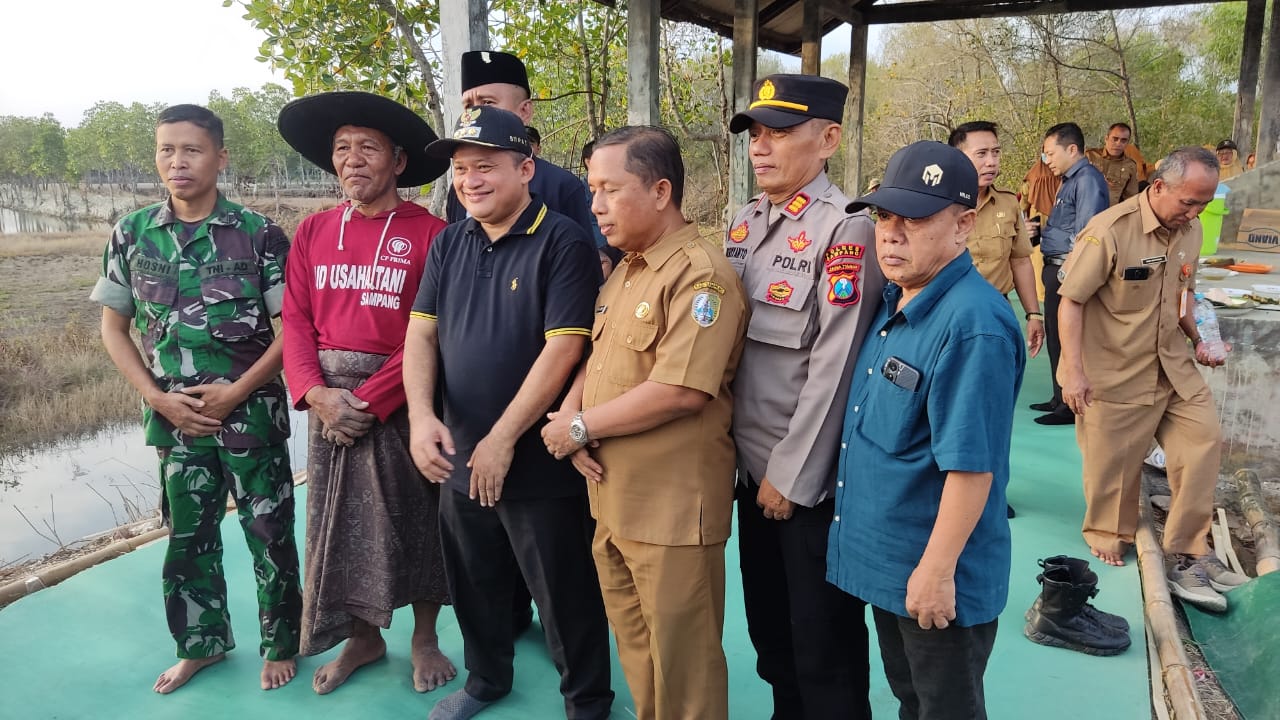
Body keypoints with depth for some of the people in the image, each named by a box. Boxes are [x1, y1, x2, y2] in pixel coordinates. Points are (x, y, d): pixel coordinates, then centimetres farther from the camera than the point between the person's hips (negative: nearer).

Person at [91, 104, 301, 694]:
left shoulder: (259, 234, -7)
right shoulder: (131, 234, 2)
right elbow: (113, 326, 7)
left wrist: (236, 392, -14)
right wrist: (159, 398, -5)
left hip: (251, 413, -3)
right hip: (175, 417, 3)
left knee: (269, 532, 7)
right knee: (187, 533, 16)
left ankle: (280, 644, 27)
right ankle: (202, 643, 36)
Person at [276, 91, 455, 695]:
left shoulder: (429, 233, -8)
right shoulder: (313, 232, 7)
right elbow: (295, 321, 3)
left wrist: (370, 398, -17)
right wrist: (317, 392, -12)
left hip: (400, 399, -4)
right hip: (330, 399, 4)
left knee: (414, 520, 8)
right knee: (340, 519, 13)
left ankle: (424, 638, 29)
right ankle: (363, 637, 33)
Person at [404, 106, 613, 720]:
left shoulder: (562, 243, -12)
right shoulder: (449, 244, 7)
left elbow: (563, 348, -19)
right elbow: (421, 333, 5)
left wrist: (503, 439, -19)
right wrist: (422, 416, -11)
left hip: (540, 462, -6)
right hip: (459, 458, 6)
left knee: (564, 594, 8)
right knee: (475, 584, 22)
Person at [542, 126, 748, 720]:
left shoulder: (701, 275, -16)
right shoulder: (624, 272, 14)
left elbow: (680, 392, -24)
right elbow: (596, 359, 16)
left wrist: (582, 426, -14)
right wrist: (569, 418, -5)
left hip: (672, 509, -8)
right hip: (611, 499, 8)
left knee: (680, 667, 7)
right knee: (634, 651, 21)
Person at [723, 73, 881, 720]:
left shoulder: (845, 231, -16)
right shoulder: (745, 222, 7)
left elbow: (832, 370, -20)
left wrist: (791, 476, -16)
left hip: (812, 479, -7)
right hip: (752, 465, 7)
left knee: (823, 642, 10)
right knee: (767, 624, 22)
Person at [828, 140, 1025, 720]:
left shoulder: (973, 325, -26)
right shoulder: (894, 301, 2)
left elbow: (970, 464, -26)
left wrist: (937, 570, -21)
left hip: (936, 574, -8)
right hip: (883, 559, 8)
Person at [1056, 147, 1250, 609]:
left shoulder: (1189, 230, 2)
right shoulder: (1110, 231, -20)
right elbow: (1071, 301, -18)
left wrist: (1196, 340, 7)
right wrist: (1073, 372, -20)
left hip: (1174, 365, 6)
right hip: (1116, 372, -6)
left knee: (1204, 440, 2)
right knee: (1114, 461, 6)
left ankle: (1187, 552, 15)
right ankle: (1108, 535, 33)